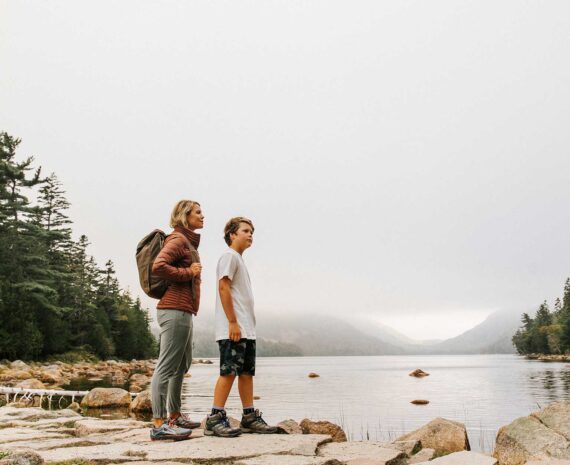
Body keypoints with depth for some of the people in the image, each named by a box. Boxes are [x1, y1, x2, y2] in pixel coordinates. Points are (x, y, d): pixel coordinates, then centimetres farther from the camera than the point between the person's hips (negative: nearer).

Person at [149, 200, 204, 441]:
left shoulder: (189, 241, 21)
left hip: (183, 311, 11)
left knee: (182, 366, 16)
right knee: (166, 367, -9)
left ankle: (175, 417, 26)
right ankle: (159, 424, -6)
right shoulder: (178, 239, -8)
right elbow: (158, 266, -22)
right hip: (175, 310, -11)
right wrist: (188, 272, -14)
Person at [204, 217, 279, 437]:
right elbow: (223, 288, -15)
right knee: (229, 371, -10)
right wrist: (233, 322, -19)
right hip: (233, 329, -10)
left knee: (247, 372, 10)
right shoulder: (229, 256, -5)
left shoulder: (239, 259, 23)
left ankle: (250, 418, 15)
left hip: (246, 330, 10)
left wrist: (248, 326, 18)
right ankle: (215, 419, -6)